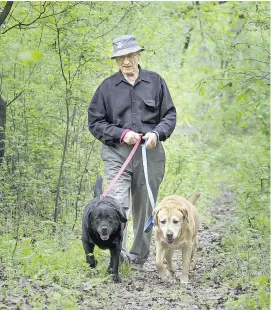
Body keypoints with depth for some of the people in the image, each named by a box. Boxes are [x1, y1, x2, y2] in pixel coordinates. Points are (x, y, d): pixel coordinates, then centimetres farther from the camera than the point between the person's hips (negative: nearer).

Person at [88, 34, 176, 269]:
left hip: (149, 153, 2)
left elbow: (170, 115, 8)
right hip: (117, 153, -2)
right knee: (118, 204, -17)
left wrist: (157, 133, -11)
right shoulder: (108, 87, 2)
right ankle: (118, 252, -20)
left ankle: (139, 258, 21)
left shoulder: (155, 82, 5)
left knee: (144, 207, 9)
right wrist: (122, 133, -10)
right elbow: (95, 122, 4)